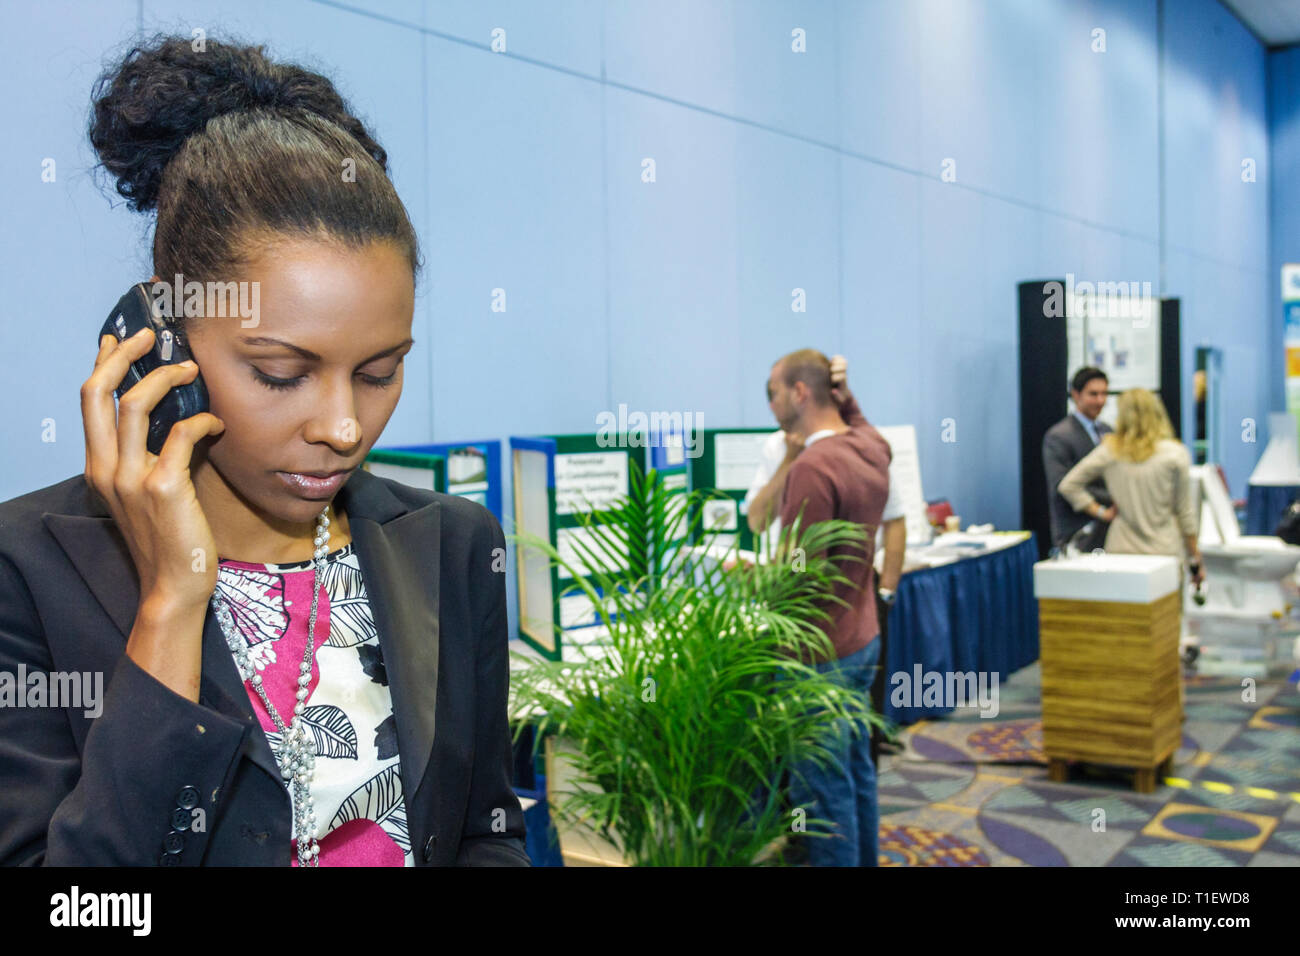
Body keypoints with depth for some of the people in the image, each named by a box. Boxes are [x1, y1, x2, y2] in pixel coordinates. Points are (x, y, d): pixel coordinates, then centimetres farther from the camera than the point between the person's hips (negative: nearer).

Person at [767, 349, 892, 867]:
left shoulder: (812, 467, -23)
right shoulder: (872, 447, 2)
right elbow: (853, 416, 28)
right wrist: (839, 383, 14)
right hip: (862, 639, 9)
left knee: (823, 789, 2)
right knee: (857, 769, 19)